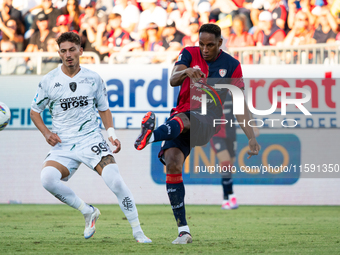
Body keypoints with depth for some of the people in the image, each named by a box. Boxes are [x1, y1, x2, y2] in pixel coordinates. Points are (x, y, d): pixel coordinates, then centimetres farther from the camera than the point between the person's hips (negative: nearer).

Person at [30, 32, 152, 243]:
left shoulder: (93, 79, 5)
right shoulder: (49, 81, 1)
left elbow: (104, 108, 18)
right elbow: (34, 111, 12)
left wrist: (112, 133, 3)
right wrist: (46, 133, -5)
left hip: (91, 139, 0)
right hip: (63, 145, 0)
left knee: (115, 180, -22)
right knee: (48, 178, -28)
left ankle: (138, 231, -8)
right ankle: (88, 212, -7)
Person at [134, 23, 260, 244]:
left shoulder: (231, 65, 5)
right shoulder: (189, 54, 7)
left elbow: (239, 104, 5)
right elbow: (173, 80, -11)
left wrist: (252, 138, -4)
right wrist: (186, 72, -35)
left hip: (208, 120, -2)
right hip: (182, 116, 2)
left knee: (182, 119, -37)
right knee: (172, 162, -20)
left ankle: (151, 135, -71)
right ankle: (183, 230, -17)